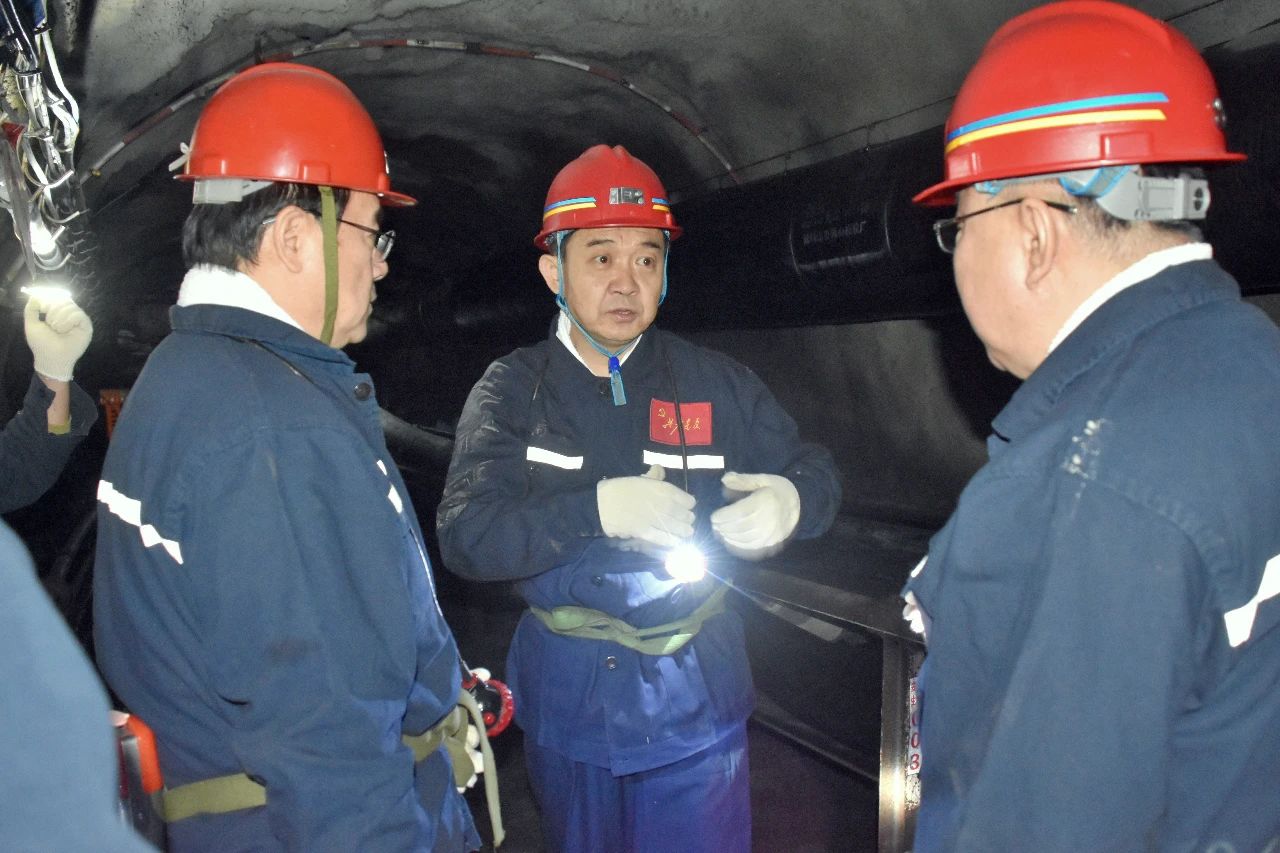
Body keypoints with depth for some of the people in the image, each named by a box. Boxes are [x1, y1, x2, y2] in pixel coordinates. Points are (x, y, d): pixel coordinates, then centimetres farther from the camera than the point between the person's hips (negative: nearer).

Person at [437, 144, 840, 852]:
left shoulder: (716, 383, -2)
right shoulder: (512, 390, -6)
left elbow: (814, 471, 2)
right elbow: (463, 535, -15)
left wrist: (789, 501, -23)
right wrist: (595, 509, -30)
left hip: (692, 701, 0)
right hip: (564, 699, 1)